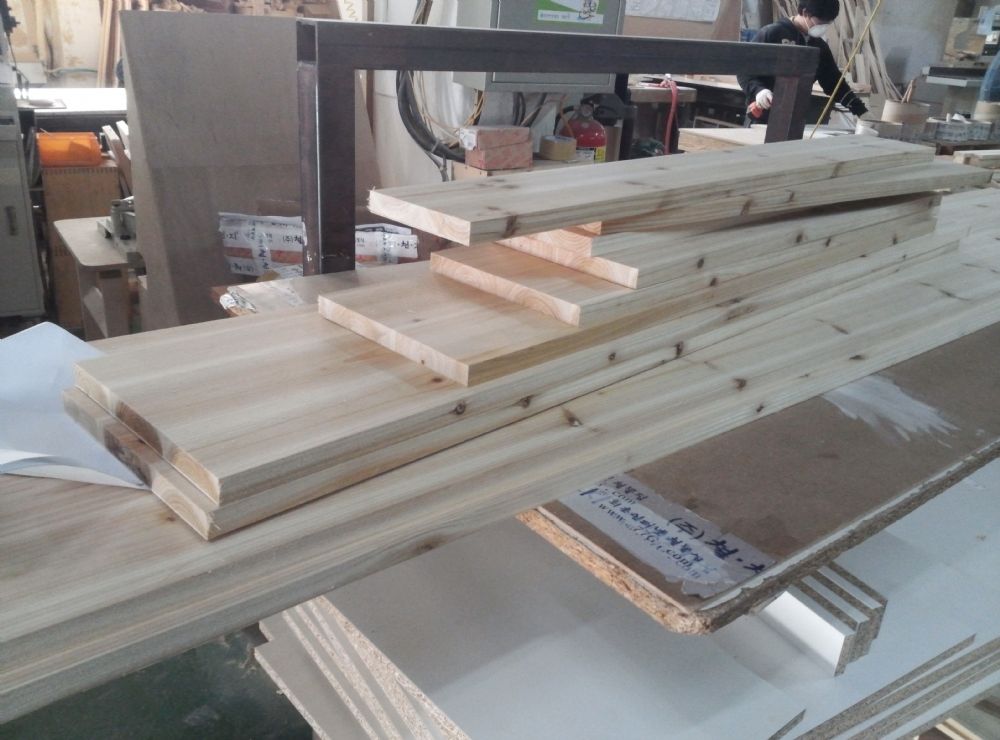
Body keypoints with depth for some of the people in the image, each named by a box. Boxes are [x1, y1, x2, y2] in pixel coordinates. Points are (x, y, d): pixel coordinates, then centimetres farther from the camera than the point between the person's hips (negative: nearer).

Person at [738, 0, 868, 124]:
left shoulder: (820, 47, 13)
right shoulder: (772, 33, -5)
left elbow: (834, 82, 17)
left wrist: (862, 111, 10)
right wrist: (758, 90, -25)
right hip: (763, 118, -5)